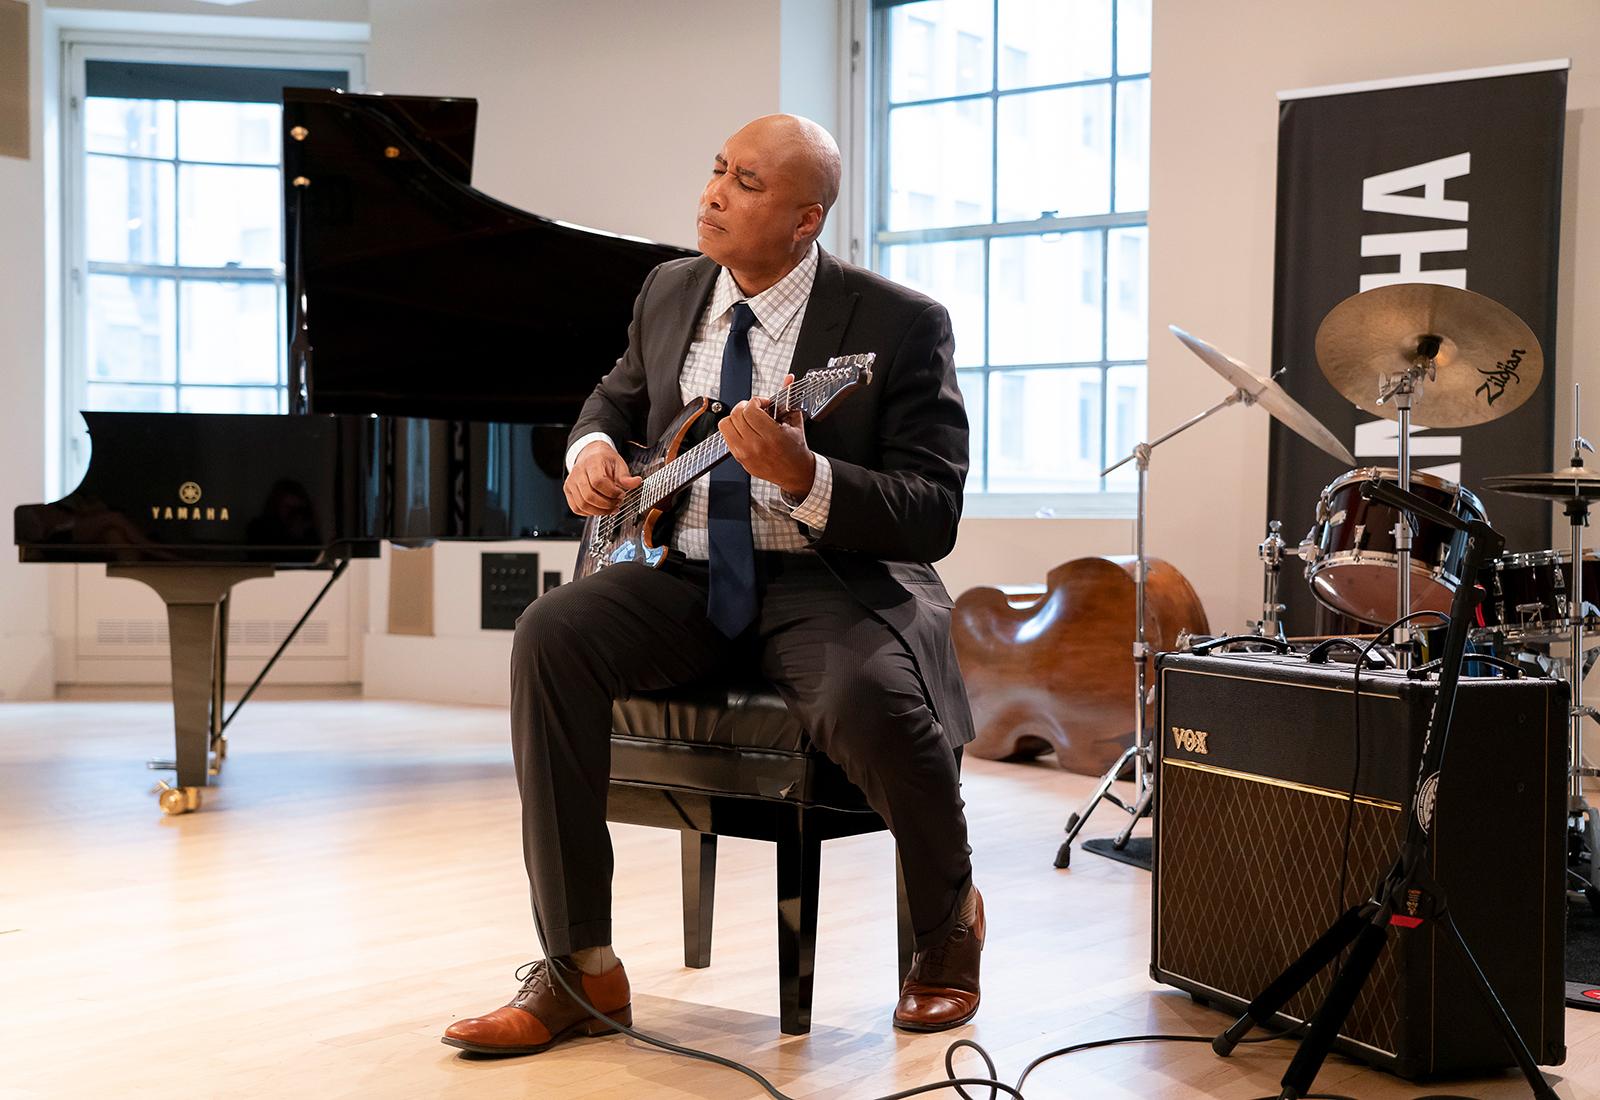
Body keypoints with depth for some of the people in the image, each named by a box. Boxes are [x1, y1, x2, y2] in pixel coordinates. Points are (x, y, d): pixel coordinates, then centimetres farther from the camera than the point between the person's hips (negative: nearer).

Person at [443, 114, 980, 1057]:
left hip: (838, 580, -4)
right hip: (689, 574, 5)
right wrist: (592, 448, 1)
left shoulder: (902, 324, -9)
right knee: (552, 636, -23)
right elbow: (619, 396, 27)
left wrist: (805, 478, -32)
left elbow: (935, 515, -14)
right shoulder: (671, 293, 8)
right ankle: (581, 971, -15)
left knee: (868, 695, -36)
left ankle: (950, 921, -1)